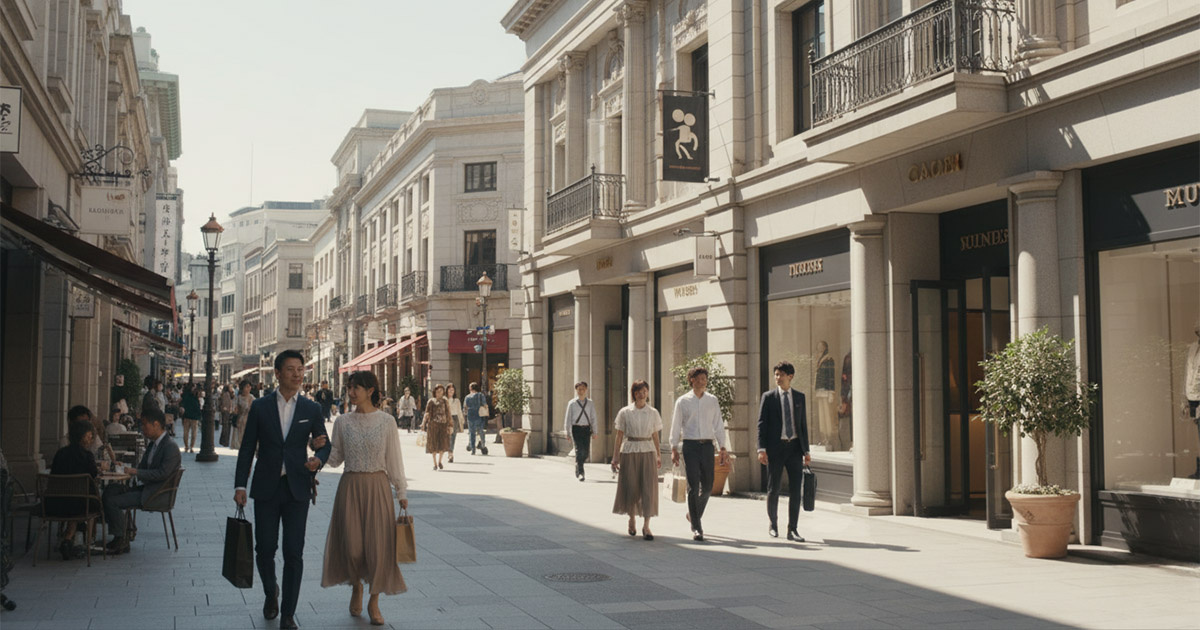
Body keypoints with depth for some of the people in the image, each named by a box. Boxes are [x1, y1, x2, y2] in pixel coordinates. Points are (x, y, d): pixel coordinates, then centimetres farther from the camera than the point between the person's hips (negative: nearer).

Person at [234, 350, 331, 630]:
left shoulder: (311, 409, 4)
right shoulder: (260, 407, 2)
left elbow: (324, 444, 12)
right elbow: (247, 448, 3)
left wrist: (318, 459, -11)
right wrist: (240, 485, -3)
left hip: (297, 489, 0)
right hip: (266, 488, 0)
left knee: (294, 553, -1)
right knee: (265, 549, 4)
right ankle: (271, 591, 35)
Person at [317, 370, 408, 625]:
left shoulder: (386, 421, -2)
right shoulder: (343, 422, 3)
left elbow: (394, 459, 2)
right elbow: (335, 459, 9)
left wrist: (401, 492, 1)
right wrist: (320, 448, -11)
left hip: (377, 488, -1)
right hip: (350, 487, 1)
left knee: (378, 545, -2)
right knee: (351, 545, 2)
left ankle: (374, 602, 14)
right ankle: (356, 587, 32)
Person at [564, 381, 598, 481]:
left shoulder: (590, 403, 9)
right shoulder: (572, 404, 2)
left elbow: (593, 418, 10)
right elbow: (568, 419, 4)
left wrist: (594, 432, 4)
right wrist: (568, 433, 2)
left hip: (586, 429, 3)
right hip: (576, 429, -3)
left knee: (586, 452, 2)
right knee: (579, 450, -12)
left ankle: (577, 469, 27)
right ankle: (580, 473, -7)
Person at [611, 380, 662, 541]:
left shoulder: (653, 413, 6)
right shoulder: (625, 412, 1)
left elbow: (655, 435, 12)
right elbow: (619, 436, 2)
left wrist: (658, 455, 13)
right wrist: (615, 457, -2)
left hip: (648, 451, 1)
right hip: (629, 451, -1)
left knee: (648, 487, -7)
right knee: (631, 487, 5)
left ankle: (646, 526, -6)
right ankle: (632, 519, 29)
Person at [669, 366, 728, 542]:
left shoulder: (712, 400, 10)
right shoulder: (682, 401, 3)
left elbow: (718, 425, 11)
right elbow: (676, 426, 6)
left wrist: (723, 448, 6)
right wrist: (674, 449, 1)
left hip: (707, 445, 3)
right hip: (690, 445, -3)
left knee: (707, 486, 6)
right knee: (693, 487, -7)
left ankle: (694, 514, 32)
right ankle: (696, 528, -4)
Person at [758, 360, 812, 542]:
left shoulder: (799, 397, 10)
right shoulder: (768, 397, 1)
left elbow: (803, 424, 12)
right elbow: (762, 424, -2)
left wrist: (806, 450, 9)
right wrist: (761, 449, -11)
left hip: (795, 447, 2)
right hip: (775, 447, -2)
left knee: (795, 489, -2)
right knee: (773, 489, 5)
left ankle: (792, 530, 3)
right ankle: (773, 524, 24)